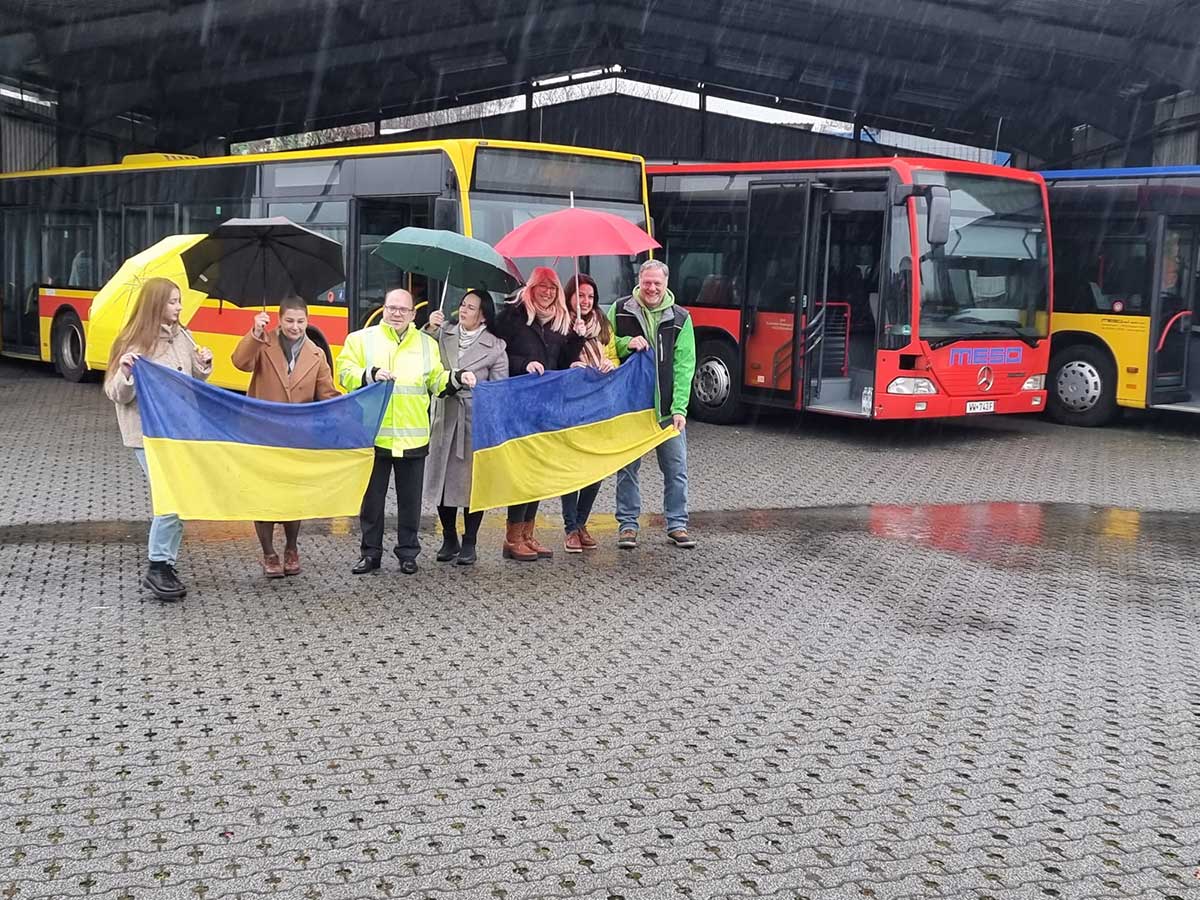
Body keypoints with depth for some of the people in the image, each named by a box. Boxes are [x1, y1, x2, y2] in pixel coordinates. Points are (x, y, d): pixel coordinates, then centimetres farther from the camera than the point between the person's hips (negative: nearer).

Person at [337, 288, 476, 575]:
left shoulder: (427, 343, 11)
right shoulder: (361, 339, 4)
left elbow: (436, 382, 13)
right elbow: (345, 374, -4)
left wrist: (457, 378, -5)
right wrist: (370, 374, -20)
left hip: (413, 437, 2)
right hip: (373, 434, -1)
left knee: (410, 499, 9)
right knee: (371, 497, 7)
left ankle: (408, 552, 20)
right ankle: (371, 552, 18)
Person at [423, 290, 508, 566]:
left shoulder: (495, 347, 0)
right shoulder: (444, 334, 7)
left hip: (476, 421, -2)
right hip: (444, 417, 3)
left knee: (472, 481, 3)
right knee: (443, 478, 7)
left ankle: (469, 543, 15)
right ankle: (449, 540, 22)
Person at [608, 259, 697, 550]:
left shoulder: (680, 318, 0)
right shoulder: (620, 311, 1)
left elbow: (684, 367, -4)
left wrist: (679, 409, -12)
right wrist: (626, 344, -13)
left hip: (667, 408, 0)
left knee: (676, 467, 3)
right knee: (627, 467, 6)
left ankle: (677, 525, 15)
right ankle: (627, 525, 17)